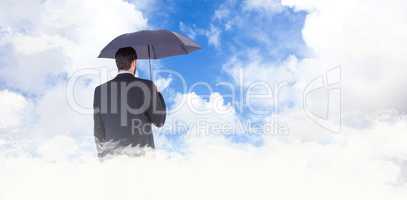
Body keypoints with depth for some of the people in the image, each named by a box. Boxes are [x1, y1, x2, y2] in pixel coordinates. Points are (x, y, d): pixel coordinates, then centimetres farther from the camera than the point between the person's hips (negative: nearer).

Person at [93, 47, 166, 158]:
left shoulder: (100, 90, 4)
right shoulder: (147, 86, -4)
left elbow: (98, 131, 8)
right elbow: (159, 121, 2)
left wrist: (102, 157, 18)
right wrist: (157, 94, 15)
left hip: (111, 157, 3)